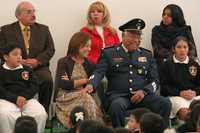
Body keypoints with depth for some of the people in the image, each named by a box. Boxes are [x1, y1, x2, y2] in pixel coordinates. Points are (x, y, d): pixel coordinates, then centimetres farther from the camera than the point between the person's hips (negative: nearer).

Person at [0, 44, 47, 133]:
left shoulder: (27, 70, 17)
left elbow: (34, 86, 7)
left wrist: (24, 96, -13)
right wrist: (15, 98, -19)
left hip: (27, 99, 3)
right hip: (7, 100, -3)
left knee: (41, 113, -24)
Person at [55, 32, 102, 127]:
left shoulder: (89, 65, 17)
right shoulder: (63, 62, 4)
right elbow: (62, 84, -10)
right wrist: (84, 81, -5)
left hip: (83, 96, 4)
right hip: (65, 98, -3)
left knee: (88, 100, -32)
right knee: (87, 101, -32)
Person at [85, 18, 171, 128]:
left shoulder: (147, 55, 19)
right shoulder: (109, 53, 10)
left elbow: (154, 79, 15)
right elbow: (99, 72, -1)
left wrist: (144, 91, -6)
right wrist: (91, 85, -24)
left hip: (142, 95, 3)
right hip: (118, 95, -3)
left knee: (165, 103, -23)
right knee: (117, 105, -38)